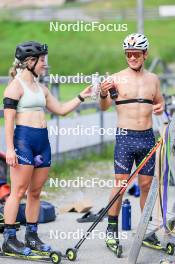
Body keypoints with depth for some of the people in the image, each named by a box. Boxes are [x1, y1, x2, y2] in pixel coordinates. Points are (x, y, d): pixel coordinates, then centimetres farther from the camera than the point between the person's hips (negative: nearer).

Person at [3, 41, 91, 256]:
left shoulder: (40, 88, 19)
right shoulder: (16, 86, -5)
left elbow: (61, 110, 25)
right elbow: (8, 119, -11)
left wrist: (82, 96, 17)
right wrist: (9, 149, -17)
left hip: (42, 141, 8)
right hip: (23, 139, -8)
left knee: (35, 192, 9)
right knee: (18, 191, -8)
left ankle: (32, 236, 15)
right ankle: (9, 240, -6)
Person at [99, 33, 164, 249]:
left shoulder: (153, 79, 10)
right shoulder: (117, 79, -2)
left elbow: (159, 103, 23)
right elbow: (104, 107, -9)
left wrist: (160, 108, -1)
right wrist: (103, 94, -30)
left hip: (147, 136, 4)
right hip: (125, 136, -4)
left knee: (146, 185, 7)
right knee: (121, 184, -6)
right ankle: (112, 229, 3)